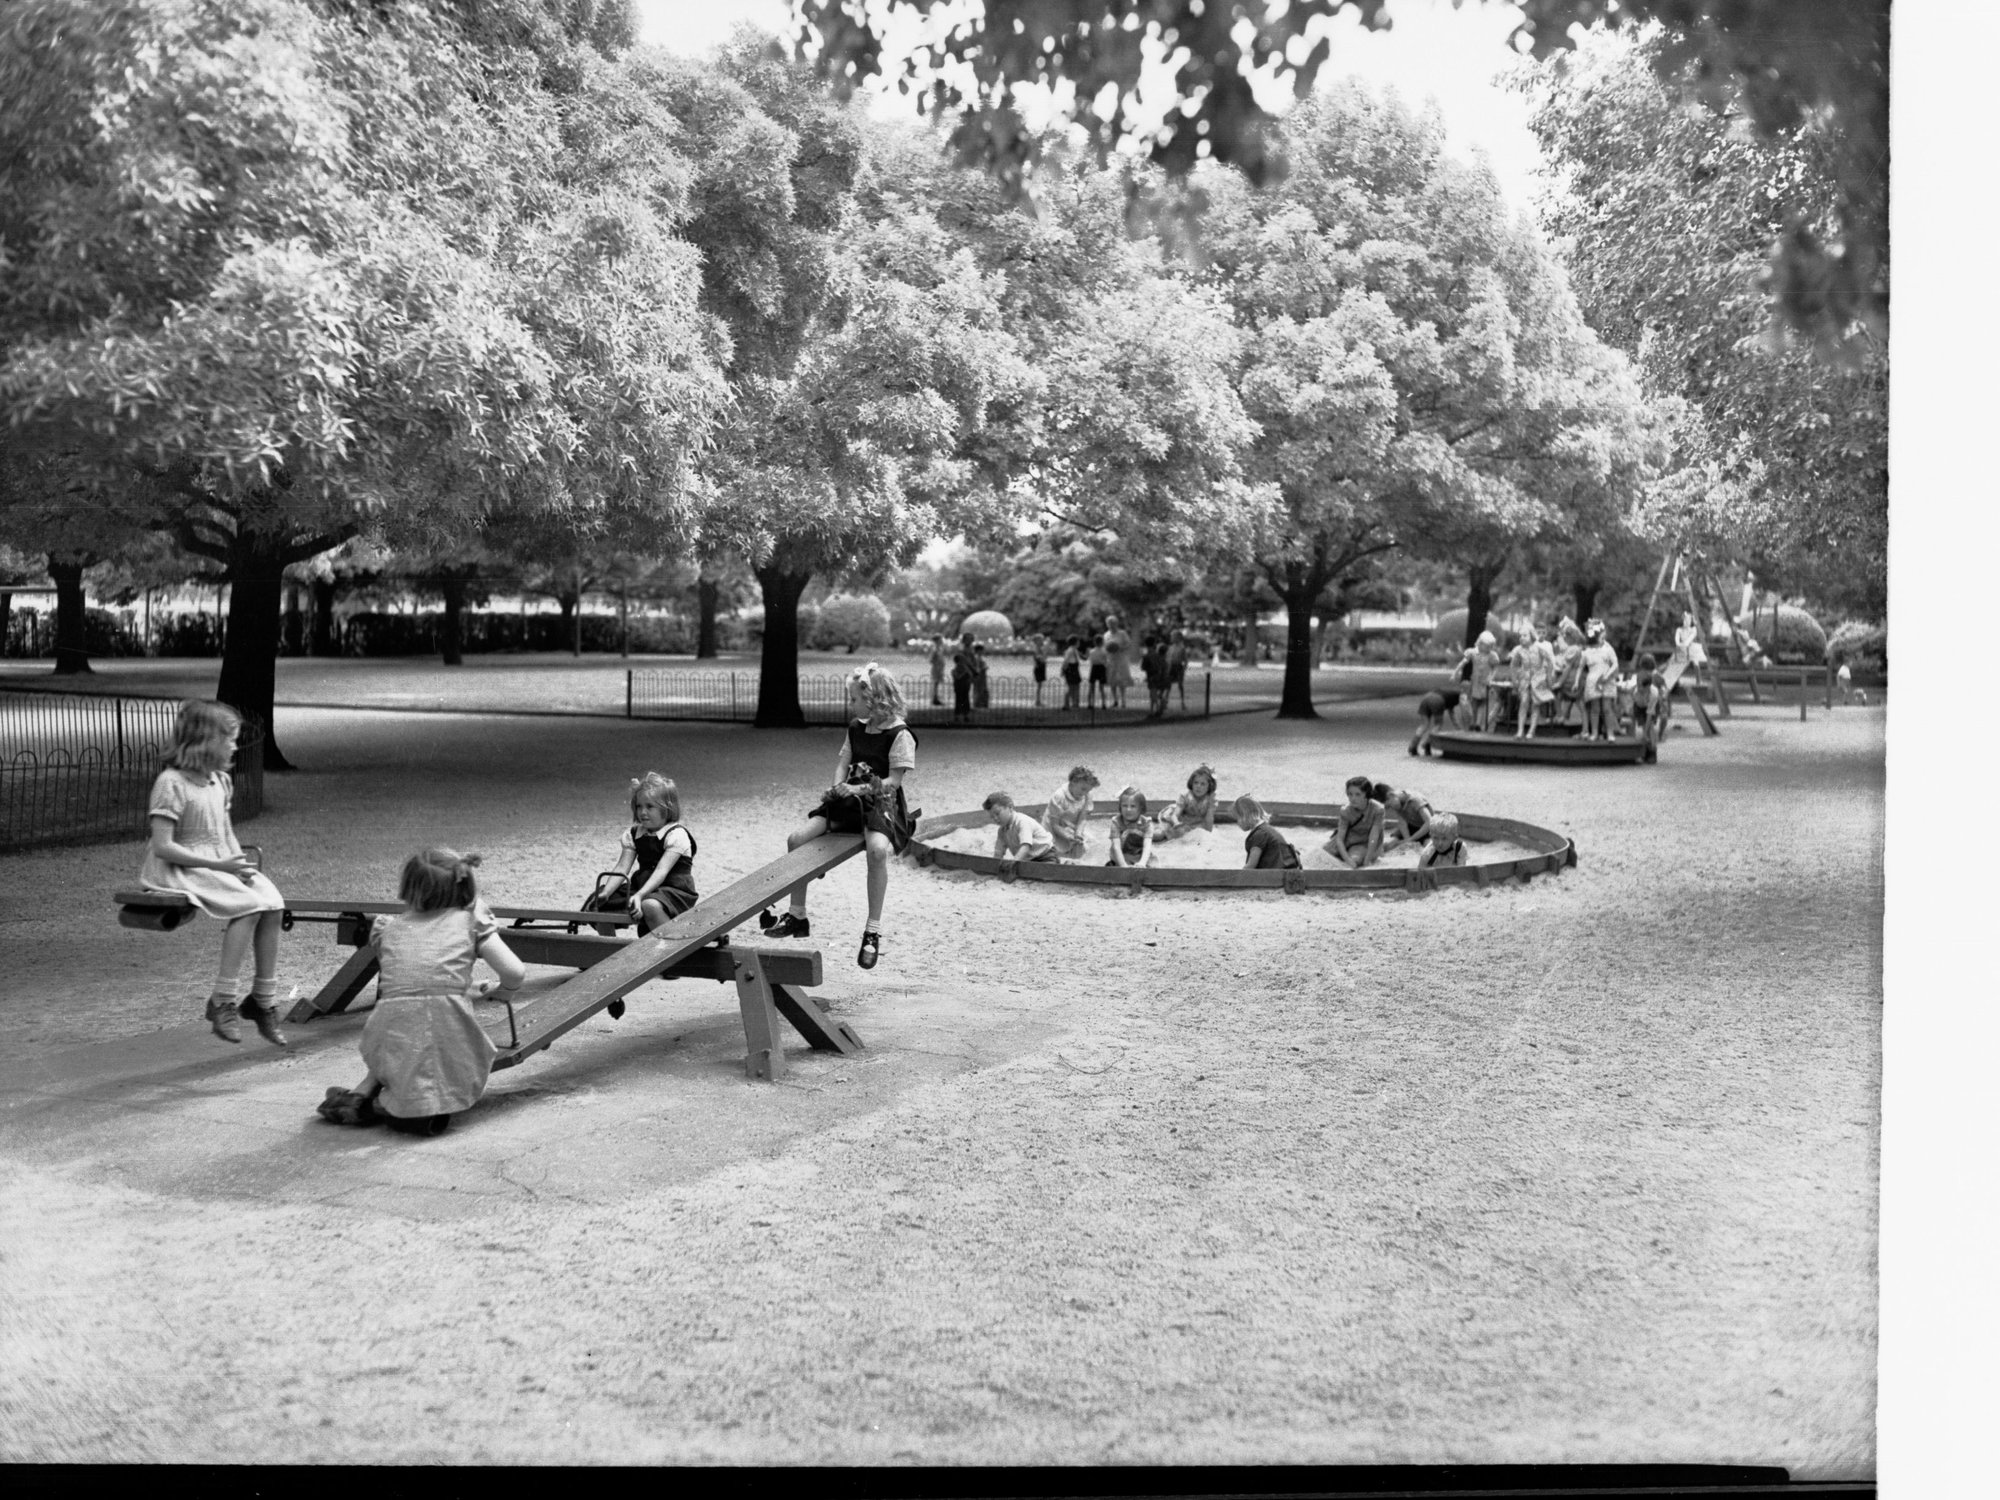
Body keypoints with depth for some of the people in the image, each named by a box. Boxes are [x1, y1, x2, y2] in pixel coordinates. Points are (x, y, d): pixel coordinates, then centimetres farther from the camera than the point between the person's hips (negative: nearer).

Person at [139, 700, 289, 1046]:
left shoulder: (220, 781, 11)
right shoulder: (172, 783, -14)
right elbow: (162, 847, -19)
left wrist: (240, 861, -2)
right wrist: (218, 865, -21)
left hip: (222, 864, 8)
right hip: (180, 871, -7)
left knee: (273, 905, -17)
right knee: (250, 906, -28)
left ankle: (264, 1001, -9)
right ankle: (221, 1002, -20)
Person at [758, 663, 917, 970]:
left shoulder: (900, 735, -10)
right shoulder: (856, 729, 13)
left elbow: (893, 781, -14)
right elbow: (843, 762, 10)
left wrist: (859, 789, -20)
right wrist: (838, 787, -11)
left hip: (882, 803, -7)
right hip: (850, 799, 7)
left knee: (877, 849, -39)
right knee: (796, 838, -8)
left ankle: (873, 932, -30)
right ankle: (797, 915, 5)